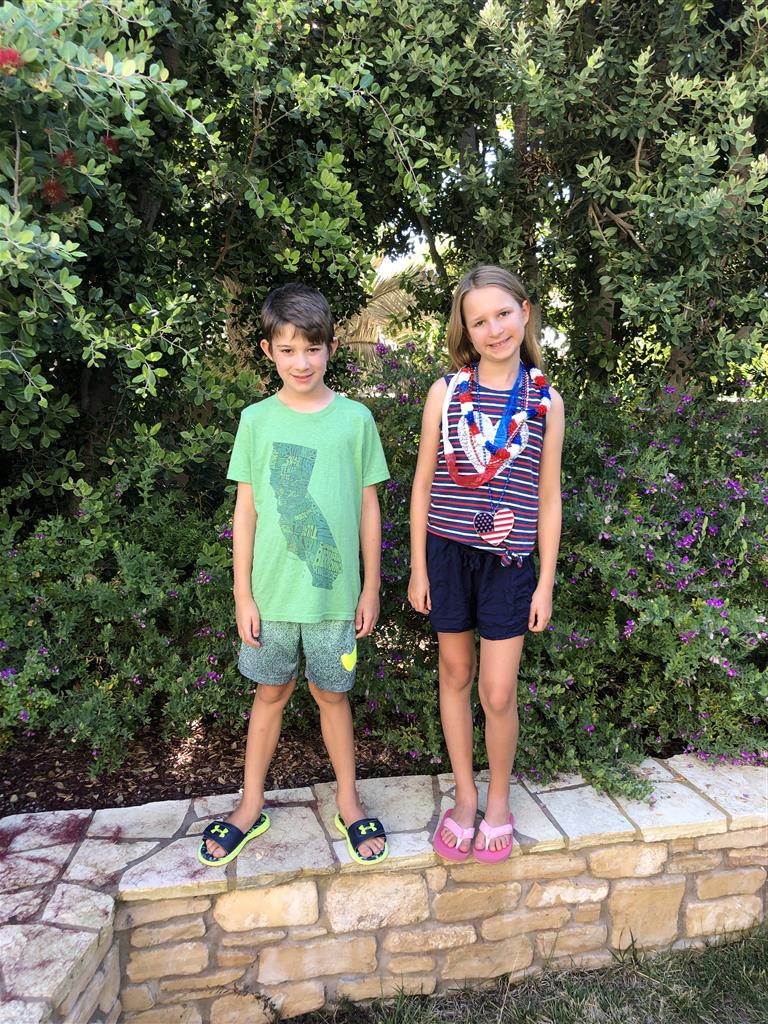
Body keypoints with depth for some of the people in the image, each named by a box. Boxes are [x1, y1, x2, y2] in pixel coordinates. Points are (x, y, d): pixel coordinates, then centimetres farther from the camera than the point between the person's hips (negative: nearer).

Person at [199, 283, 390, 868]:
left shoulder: (355, 419, -3)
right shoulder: (257, 420, -2)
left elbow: (369, 508, 1)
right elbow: (246, 510, 1)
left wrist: (371, 587, 2)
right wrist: (243, 594, 0)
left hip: (335, 591, -1)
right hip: (271, 591, 1)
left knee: (333, 694, 13)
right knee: (271, 692, 15)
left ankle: (348, 803, 33)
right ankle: (251, 807, 33)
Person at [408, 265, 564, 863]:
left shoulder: (546, 400, 0)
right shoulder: (446, 391, -1)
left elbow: (548, 498, 3)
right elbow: (423, 484, 3)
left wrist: (546, 582, 2)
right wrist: (418, 567, 2)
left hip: (509, 560, -1)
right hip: (448, 551, 1)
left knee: (498, 692, 2)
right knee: (455, 676, 13)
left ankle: (499, 800, 29)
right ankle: (465, 797, 33)